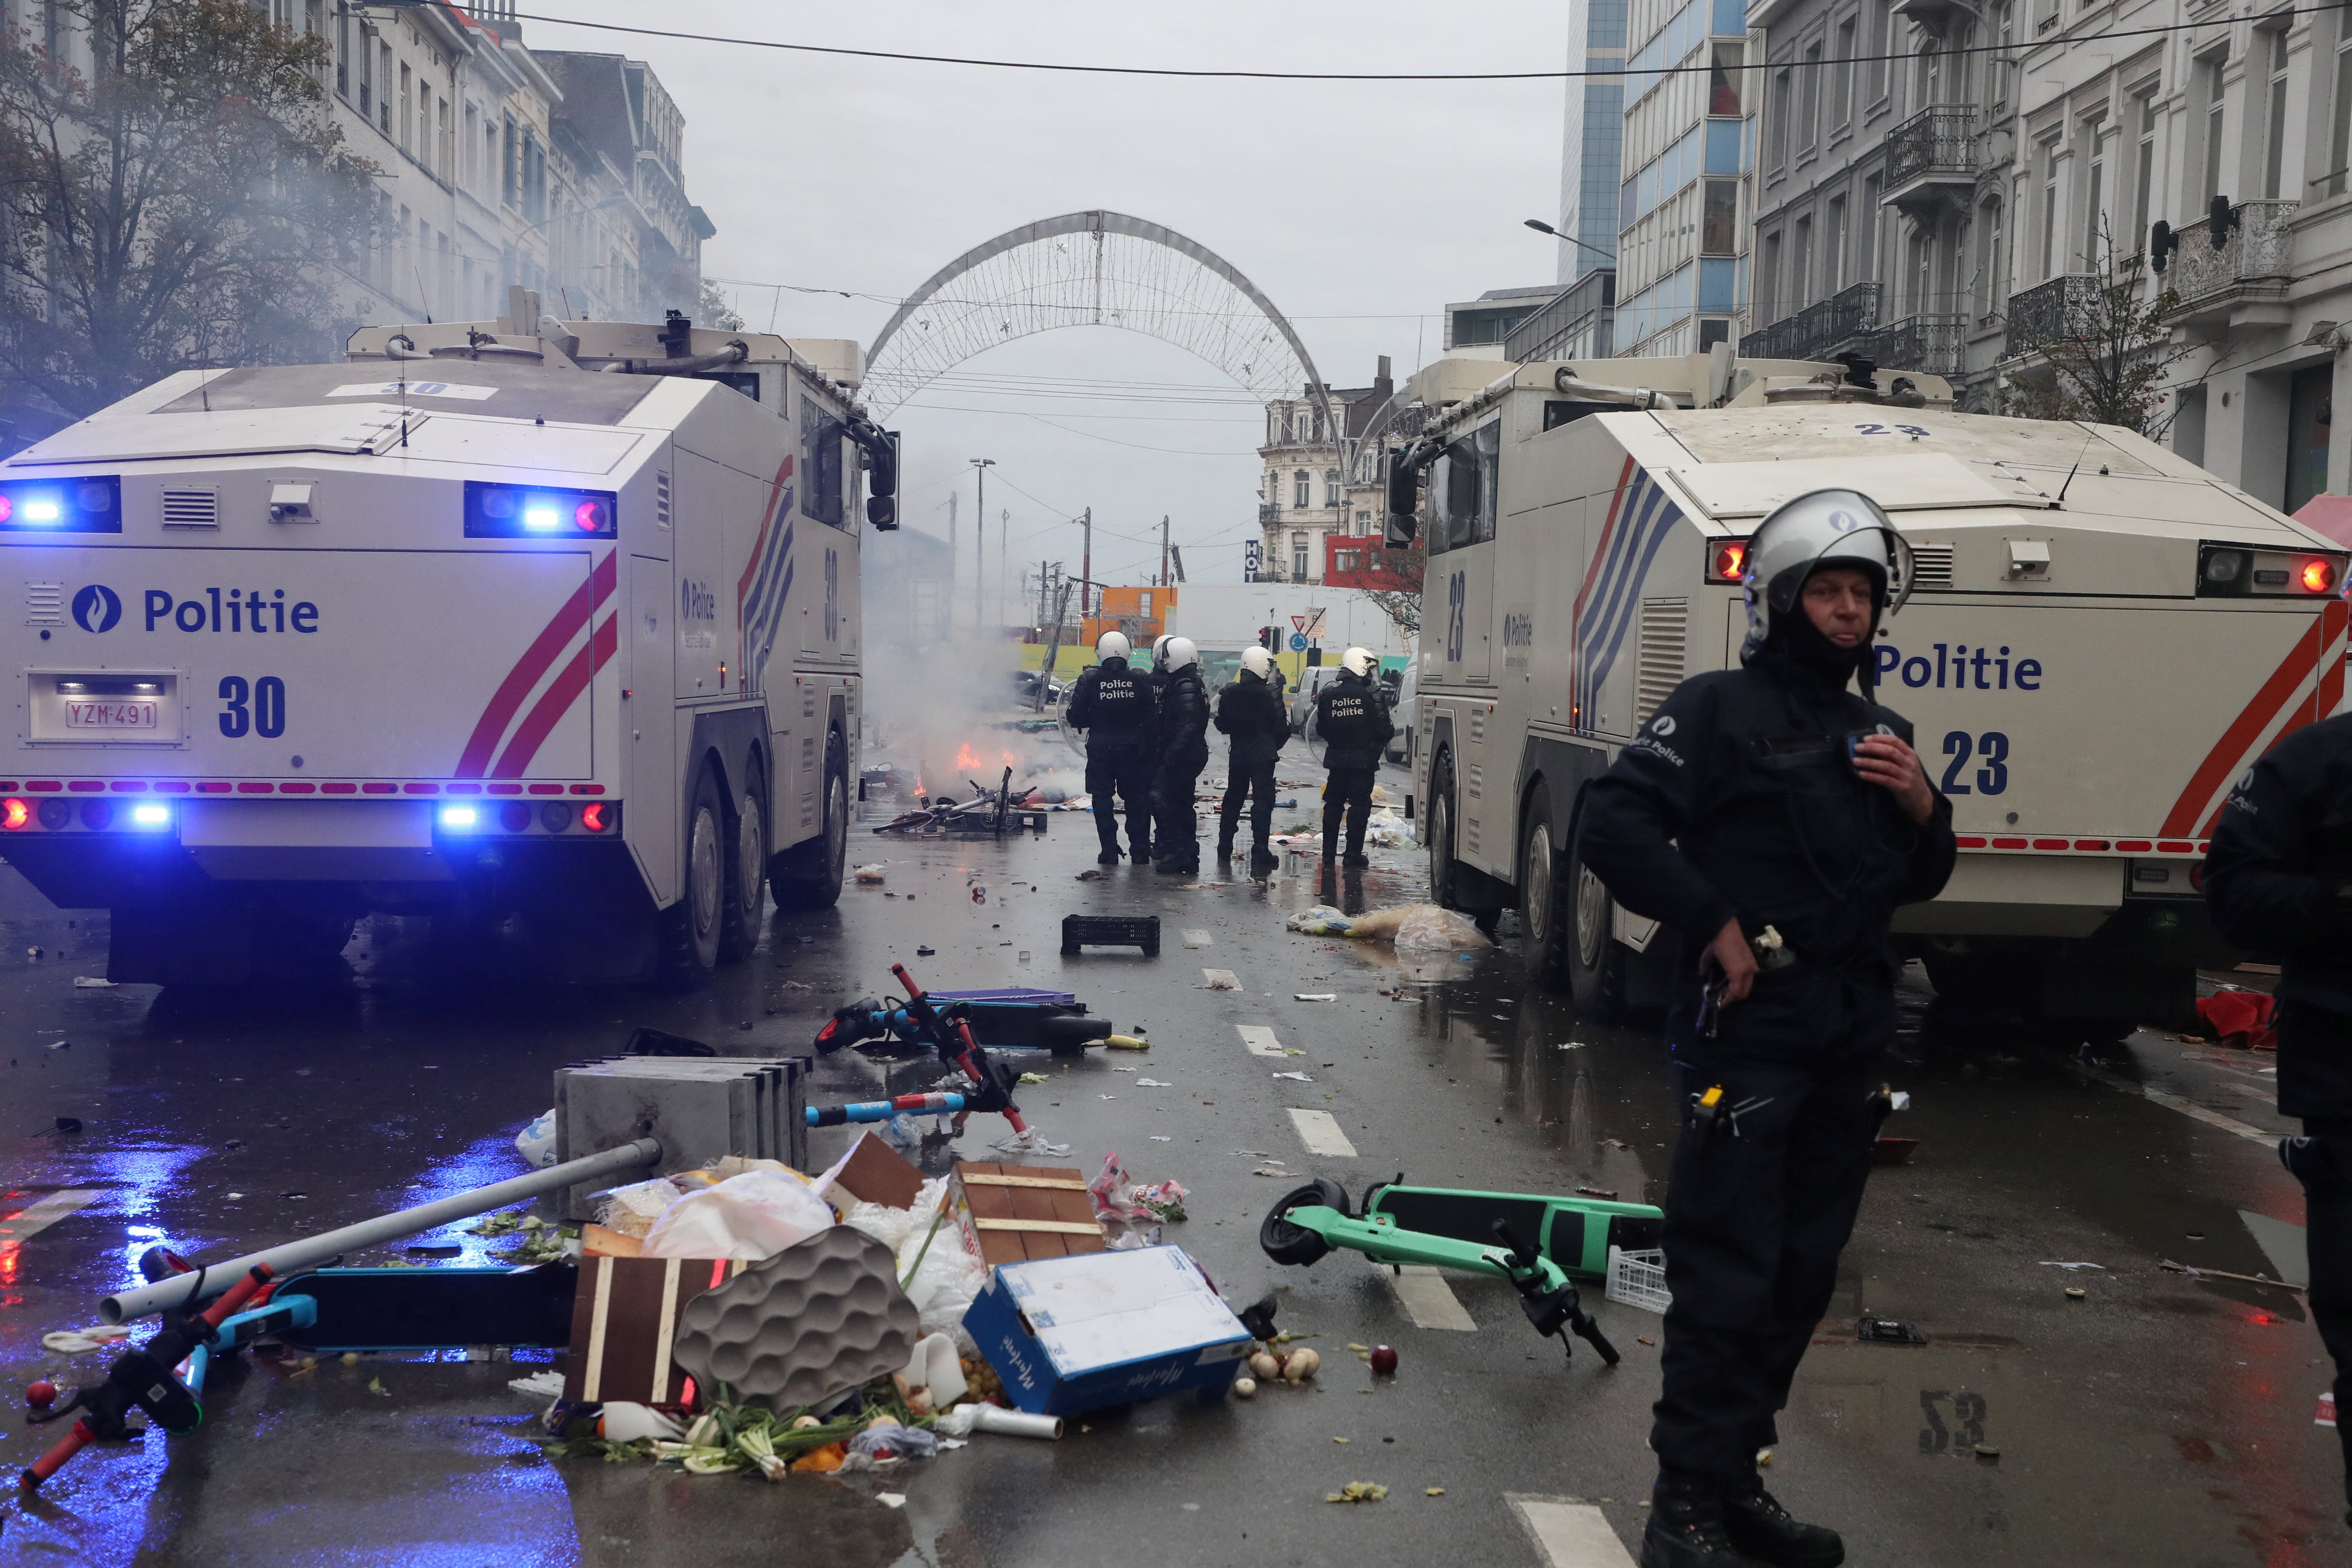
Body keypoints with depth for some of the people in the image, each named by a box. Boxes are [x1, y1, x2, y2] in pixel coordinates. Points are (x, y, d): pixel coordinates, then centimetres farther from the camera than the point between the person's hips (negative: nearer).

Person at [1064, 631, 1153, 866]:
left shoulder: (1090, 679, -7)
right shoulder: (1140, 680, -3)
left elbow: (1077, 718, -8)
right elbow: (1151, 717, -1)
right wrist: (1147, 745, 9)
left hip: (1100, 749, -1)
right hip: (1132, 748, 1)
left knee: (1102, 798, 8)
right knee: (1136, 798, 10)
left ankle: (1110, 851, 4)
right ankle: (1140, 850, 11)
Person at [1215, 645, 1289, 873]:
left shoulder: (1229, 693, -1)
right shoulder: (1270, 694, -15)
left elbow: (1222, 725, 5)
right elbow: (1281, 728, -11)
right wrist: (1276, 745, 9)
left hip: (1238, 753, 5)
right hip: (1263, 755, -5)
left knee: (1233, 798, 16)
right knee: (1263, 801, -2)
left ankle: (1225, 848, 22)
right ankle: (1260, 854, -7)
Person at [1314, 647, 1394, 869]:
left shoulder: (1328, 694, 1)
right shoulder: (1371, 694, -13)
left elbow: (1321, 729, 7)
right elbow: (1384, 730, -10)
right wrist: (1390, 731, 13)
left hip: (1336, 758, 4)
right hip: (1363, 759, -4)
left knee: (1333, 804, 13)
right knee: (1359, 805, 1)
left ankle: (1328, 852, 15)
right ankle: (1353, 854, -1)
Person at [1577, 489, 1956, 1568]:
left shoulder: (1878, 733, 17)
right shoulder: (1721, 709, -6)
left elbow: (1916, 883, 22)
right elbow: (1614, 824, -14)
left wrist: (1922, 809, 2)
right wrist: (1713, 922, -15)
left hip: (1847, 1045, 8)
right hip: (1745, 1035, -7)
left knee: (1803, 1273, 13)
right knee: (1728, 1276, -6)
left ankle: (1737, 1481, 27)